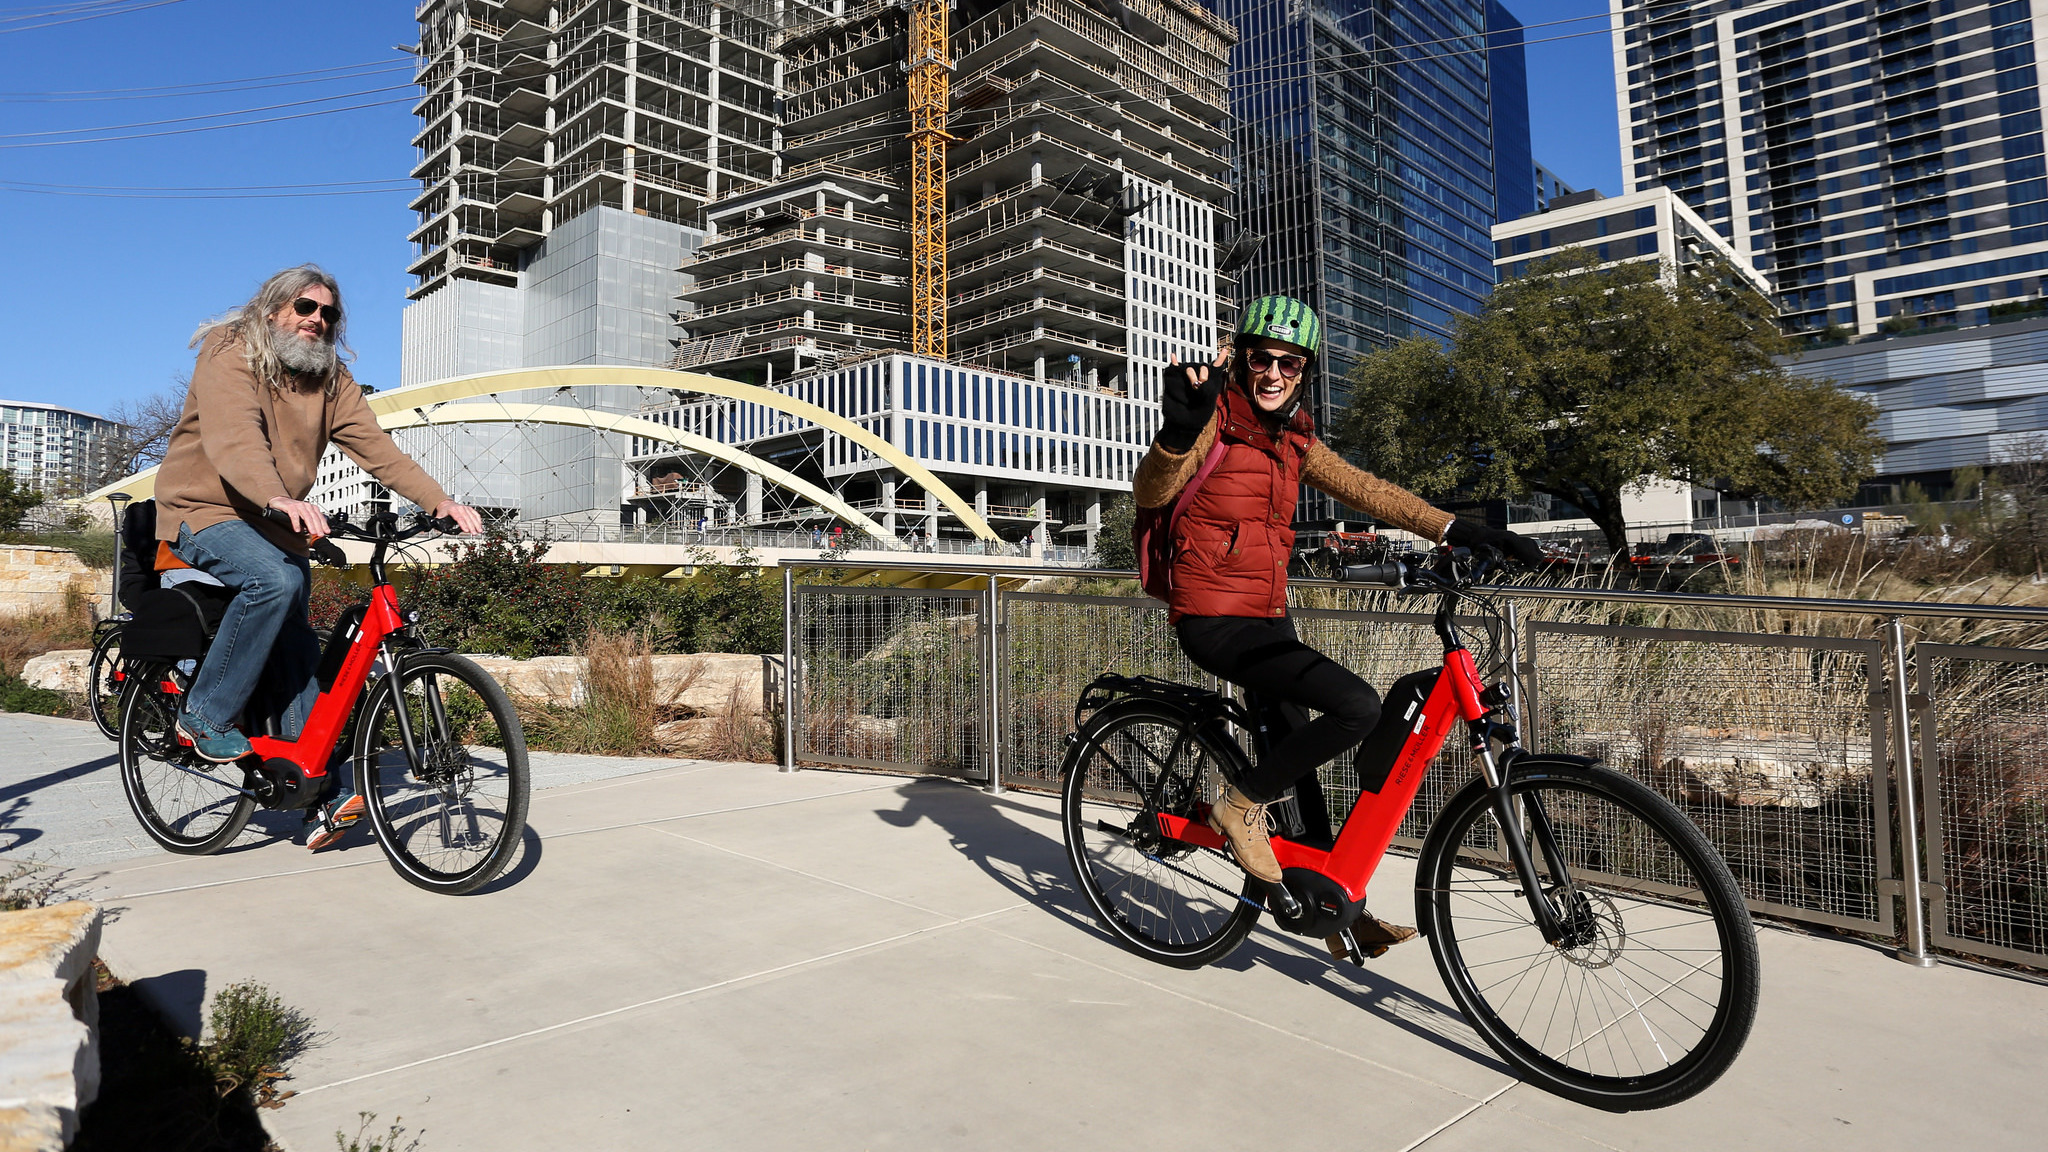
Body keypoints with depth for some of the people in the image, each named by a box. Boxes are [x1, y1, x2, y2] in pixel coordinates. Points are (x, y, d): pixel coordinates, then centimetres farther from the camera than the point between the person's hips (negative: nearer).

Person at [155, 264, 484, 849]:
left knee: (296, 651, -1)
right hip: (205, 512, -6)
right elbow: (233, 439, -29)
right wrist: (279, 498, -49)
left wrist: (440, 501, -21)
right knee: (276, 581, -34)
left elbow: (376, 446, -6)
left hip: (275, 526, 6)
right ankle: (205, 717, -16)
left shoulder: (331, 379, 6)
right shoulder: (230, 356, -12)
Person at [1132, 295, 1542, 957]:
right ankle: (1241, 807, -3)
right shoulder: (1214, 422, -11)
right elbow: (1151, 492, -26)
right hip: (1214, 621, -8)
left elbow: (1369, 493, 8)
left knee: (1294, 749, 16)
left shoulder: (1295, 441, 10)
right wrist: (1179, 431, -48)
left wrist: (1464, 532, -3)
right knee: (1358, 707, -21)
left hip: (1267, 618, 8)